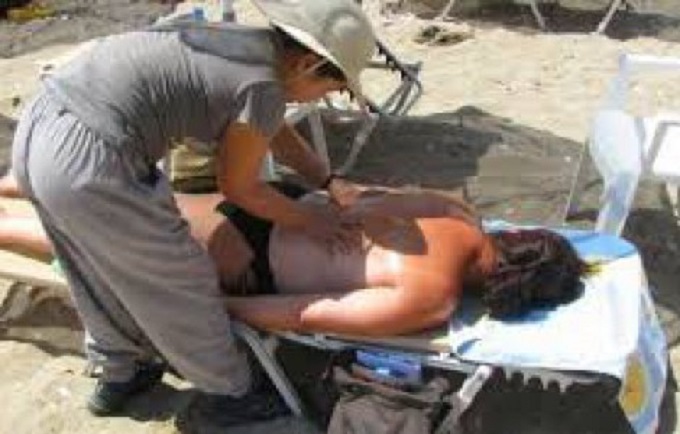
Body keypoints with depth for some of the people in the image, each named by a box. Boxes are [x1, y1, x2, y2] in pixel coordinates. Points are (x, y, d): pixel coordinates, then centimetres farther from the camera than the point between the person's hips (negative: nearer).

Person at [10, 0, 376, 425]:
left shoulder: (242, 41, 14)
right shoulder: (263, 87, -11)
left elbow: (274, 131, 29)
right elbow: (239, 188, 3)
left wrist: (330, 182, 28)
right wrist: (308, 220, 16)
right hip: (88, 165, -9)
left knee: (104, 273, 28)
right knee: (179, 283, 12)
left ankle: (118, 376, 50)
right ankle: (226, 393, 33)